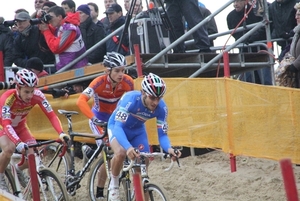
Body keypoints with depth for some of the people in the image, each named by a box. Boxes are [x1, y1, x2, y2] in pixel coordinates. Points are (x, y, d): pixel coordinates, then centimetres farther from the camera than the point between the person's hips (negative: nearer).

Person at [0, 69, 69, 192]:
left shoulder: (37, 96, -26)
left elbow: (51, 115, -27)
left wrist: (61, 133, -44)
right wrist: (18, 143, -60)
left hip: (20, 127, 4)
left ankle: (18, 170, 18)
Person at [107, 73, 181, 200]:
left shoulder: (161, 107, -27)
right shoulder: (130, 99, -39)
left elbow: (162, 134, -23)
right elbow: (118, 126, -45)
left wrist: (169, 148, -46)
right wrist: (128, 147, -62)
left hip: (137, 130, 4)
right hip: (118, 126, -4)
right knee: (121, 153, -32)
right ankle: (114, 184, -5)